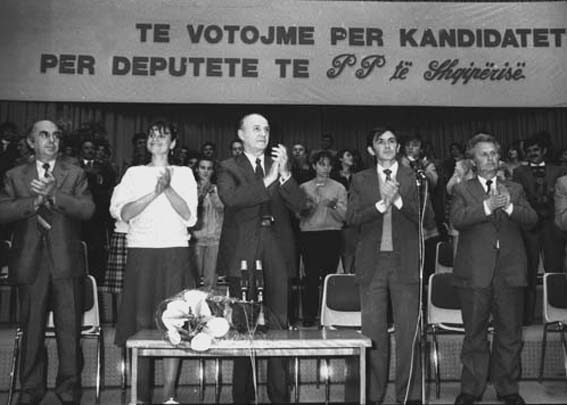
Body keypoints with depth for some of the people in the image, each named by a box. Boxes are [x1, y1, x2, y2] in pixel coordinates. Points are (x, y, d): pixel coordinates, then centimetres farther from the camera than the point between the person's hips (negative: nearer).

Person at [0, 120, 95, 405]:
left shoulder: (75, 174, 9)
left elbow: (87, 210, -6)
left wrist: (54, 195, -17)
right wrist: (35, 201, -14)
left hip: (66, 263, -1)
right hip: (30, 263, 1)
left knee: (70, 329, 1)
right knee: (31, 330, 9)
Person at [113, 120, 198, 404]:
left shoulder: (184, 173, 13)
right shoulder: (134, 173, 14)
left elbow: (189, 216, 2)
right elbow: (122, 213, 1)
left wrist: (168, 188, -10)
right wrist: (154, 192, -10)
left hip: (175, 253, 0)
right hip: (141, 253, 0)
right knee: (141, 322, -3)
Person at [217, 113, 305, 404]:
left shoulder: (278, 163, 13)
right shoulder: (229, 167, 6)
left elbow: (299, 205, 4)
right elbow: (230, 198, -14)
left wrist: (284, 175, -11)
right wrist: (267, 180, -18)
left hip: (276, 250, 2)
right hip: (243, 251, -2)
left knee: (278, 324, 4)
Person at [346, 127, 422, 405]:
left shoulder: (413, 177, 8)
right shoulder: (360, 180, 10)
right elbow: (351, 218, -1)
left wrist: (398, 199, -14)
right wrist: (382, 203, -12)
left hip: (405, 262, 0)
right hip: (372, 262, 1)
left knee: (408, 332, 1)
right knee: (373, 332, 4)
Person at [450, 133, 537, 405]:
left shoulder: (514, 189, 14)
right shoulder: (463, 190, 5)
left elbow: (532, 219, 0)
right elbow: (456, 219, -13)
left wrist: (509, 207, -18)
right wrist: (487, 206, -22)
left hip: (510, 272, 3)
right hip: (475, 272, -2)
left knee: (510, 334, 9)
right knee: (474, 334, 7)